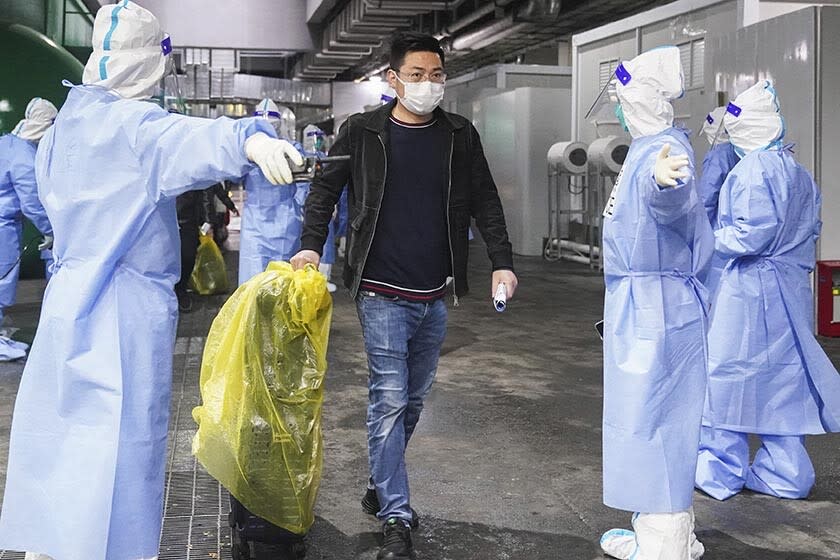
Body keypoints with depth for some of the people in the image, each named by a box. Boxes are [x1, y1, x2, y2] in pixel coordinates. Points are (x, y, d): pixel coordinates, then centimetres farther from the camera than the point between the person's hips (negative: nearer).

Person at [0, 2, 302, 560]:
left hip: (68, 300, 8)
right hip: (129, 308, -8)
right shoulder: (136, 125, -14)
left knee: (58, 432, 16)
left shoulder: (65, 123, 11)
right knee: (121, 442, -1)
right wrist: (246, 139, -56)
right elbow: (189, 138, -37)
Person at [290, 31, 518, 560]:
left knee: (413, 399, 14)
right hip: (382, 293, -4)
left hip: (434, 296, 4)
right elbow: (326, 187, 4)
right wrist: (312, 244, -9)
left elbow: (485, 201, 6)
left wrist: (502, 262, -3)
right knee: (389, 399, -6)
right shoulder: (362, 131, -3)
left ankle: (383, 487, 33)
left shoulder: (460, 135, 4)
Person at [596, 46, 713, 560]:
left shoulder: (665, 148, -18)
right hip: (639, 305, 11)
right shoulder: (649, 147, 13)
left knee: (651, 419, -6)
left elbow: (673, 200, -42)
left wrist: (664, 180, -63)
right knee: (646, 418, 17)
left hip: (655, 307, -11)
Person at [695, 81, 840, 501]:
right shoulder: (797, 171, 11)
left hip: (748, 289, -8)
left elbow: (753, 234, -20)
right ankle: (784, 474, 21)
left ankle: (720, 473, 12)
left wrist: (709, 243, -8)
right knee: (782, 377, 13)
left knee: (727, 376, 3)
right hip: (790, 289, 9)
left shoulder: (753, 170, -15)